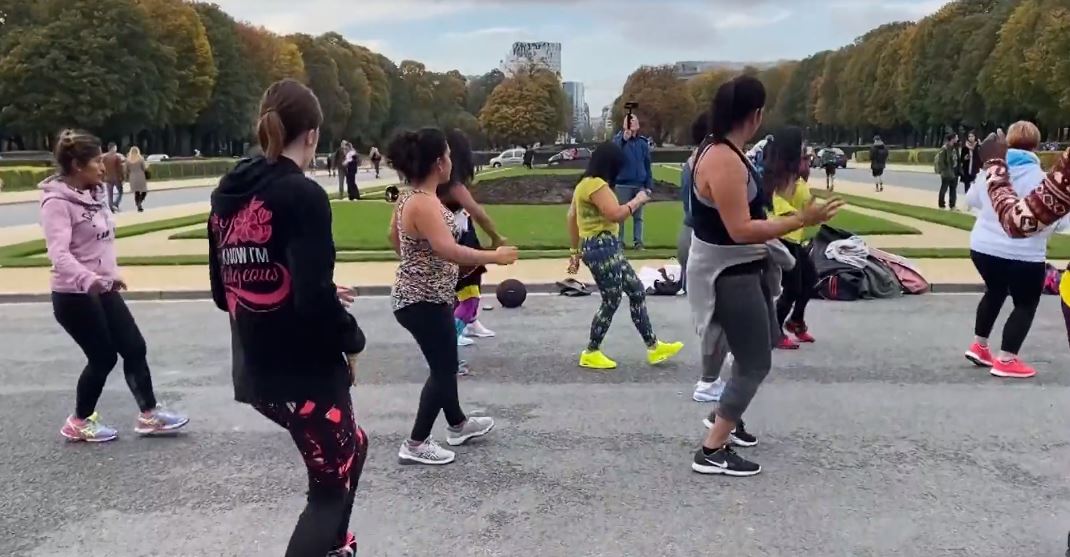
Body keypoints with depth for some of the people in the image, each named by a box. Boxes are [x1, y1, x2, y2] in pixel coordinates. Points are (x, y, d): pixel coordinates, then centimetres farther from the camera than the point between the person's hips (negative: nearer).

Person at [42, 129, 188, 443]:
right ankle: (79, 422, 21)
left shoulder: (93, 195, 8)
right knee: (103, 357, 1)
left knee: (135, 348, 7)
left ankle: (149, 415, 17)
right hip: (74, 296, -8)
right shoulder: (58, 202, -18)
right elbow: (59, 253, -30)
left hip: (104, 291, 8)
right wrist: (88, 279, -46)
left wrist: (111, 275, 24)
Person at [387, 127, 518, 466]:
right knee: (443, 369, 1)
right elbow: (449, 250, -35)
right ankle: (415, 445, 10)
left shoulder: (411, 197, 7)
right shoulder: (424, 203, -24)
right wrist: (495, 257, -27)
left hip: (419, 295, 10)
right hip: (425, 302, -10)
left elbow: (394, 237, 20)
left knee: (444, 363, 22)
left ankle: (458, 425, 40)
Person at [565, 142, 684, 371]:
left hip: (608, 247, 11)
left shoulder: (586, 184, 16)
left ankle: (654, 347, 19)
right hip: (601, 248, -11)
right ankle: (591, 353, 14)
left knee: (637, 291, 13)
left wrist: (576, 251, 22)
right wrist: (638, 200, -8)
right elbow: (616, 214, -25)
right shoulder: (596, 184, -16)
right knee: (611, 301, -1)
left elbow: (572, 218, 19)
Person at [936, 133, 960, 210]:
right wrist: (943, 170, -17)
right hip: (947, 173, -8)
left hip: (954, 172, 8)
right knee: (944, 189, 2)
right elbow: (939, 160, -17)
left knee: (953, 189, 13)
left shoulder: (955, 148, 10)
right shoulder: (944, 149, -16)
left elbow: (957, 159, 15)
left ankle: (952, 205, 20)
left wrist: (958, 170, 8)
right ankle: (941, 205, 12)